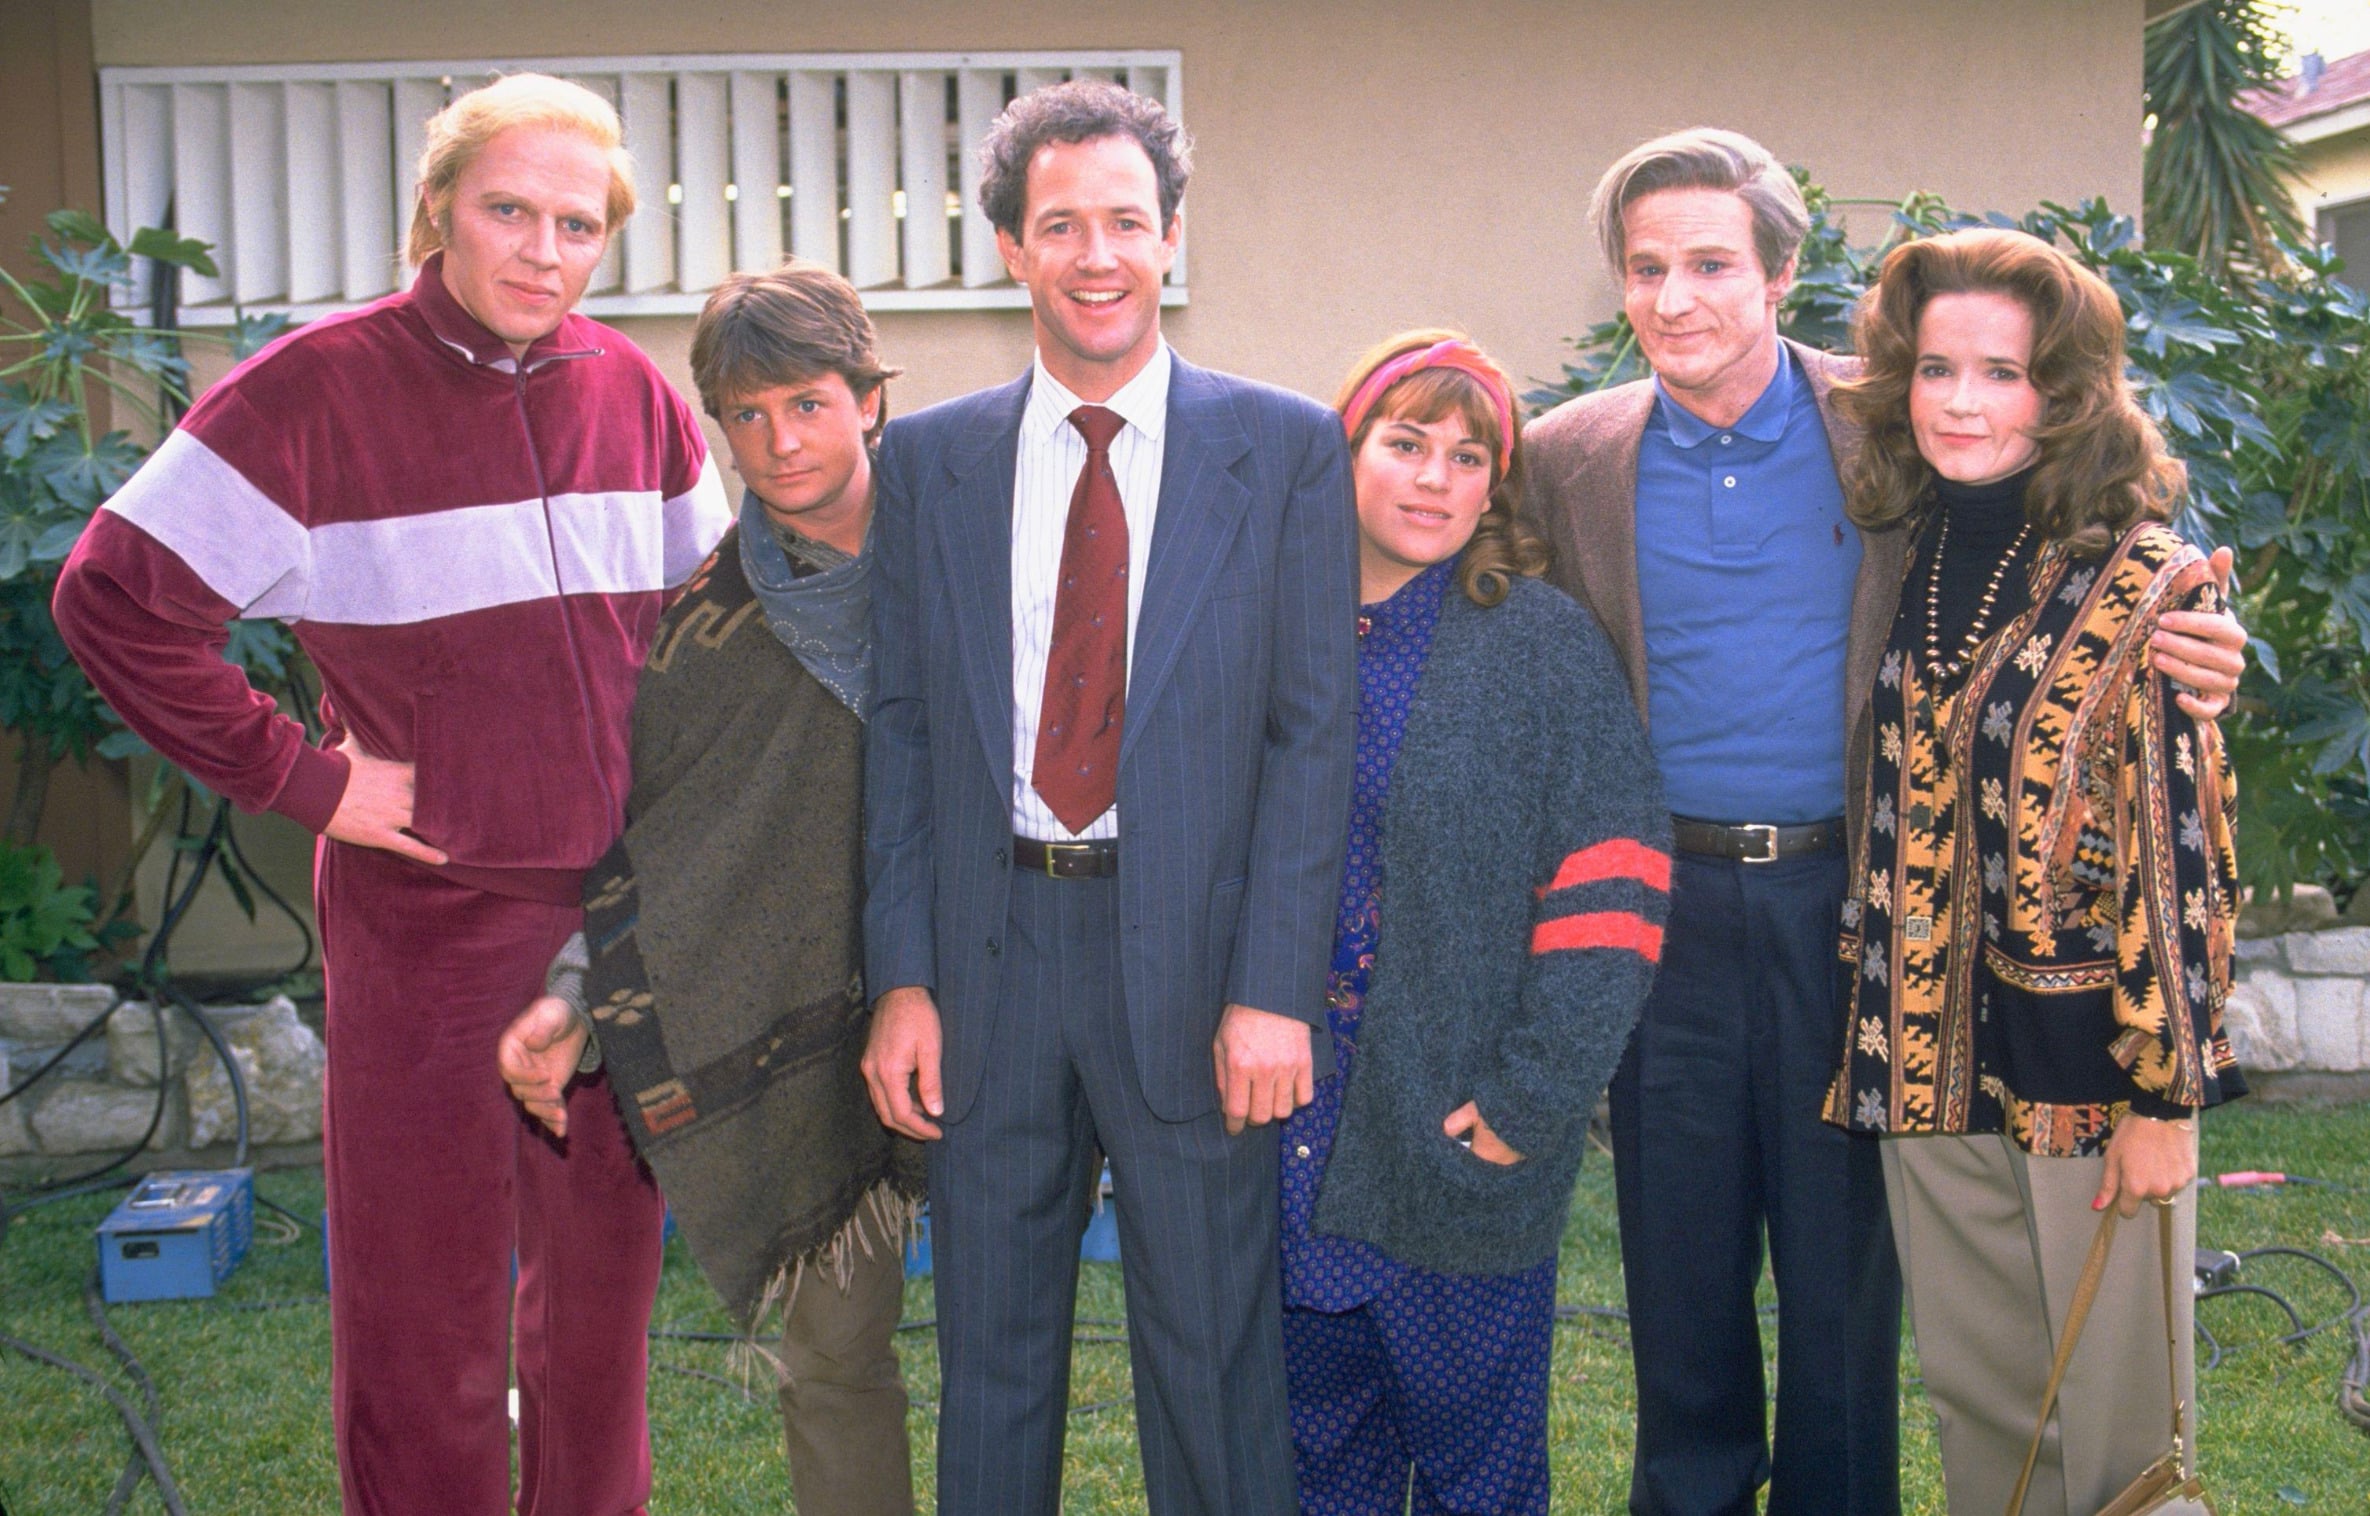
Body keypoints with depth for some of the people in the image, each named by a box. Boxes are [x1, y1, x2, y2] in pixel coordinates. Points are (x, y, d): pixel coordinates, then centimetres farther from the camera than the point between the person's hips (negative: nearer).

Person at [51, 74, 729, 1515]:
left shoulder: (629, 390, 4)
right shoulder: (317, 391, -11)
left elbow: (710, 596, 19)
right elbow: (115, 598, -11)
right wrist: (297, 775, -11)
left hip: (622, 911, 5)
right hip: (427, 918, -5)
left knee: (603, 1280, 17)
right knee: (425, 1307, 4)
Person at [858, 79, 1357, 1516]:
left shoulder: (1287, 449, 0)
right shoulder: (928, 461, 7)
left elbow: (1316, 732, -4)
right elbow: (902, 731, 6)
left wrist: (1274, 988, -11)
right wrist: (901, 979, -1)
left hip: (1193, 954, -2)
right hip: (992, 948, 2)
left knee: (1213, 1350, 9)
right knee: (992, 1354, 14)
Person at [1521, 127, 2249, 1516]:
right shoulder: (1569, 456, 1)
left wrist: (2188, 655, -16)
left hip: (1850, 895, -1)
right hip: (1663, 912, 1)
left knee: (1844, 1252, 9)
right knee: (1679, 1249, 12)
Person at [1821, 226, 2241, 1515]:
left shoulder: (2141, 586, -9)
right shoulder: (1905, 569, 7)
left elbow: (2178, 851, -11)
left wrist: (2163, 1095, -13)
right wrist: (1873, 1038, 13)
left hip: (2085, 1062, -5)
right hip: (1929, 1057, 5)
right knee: (1974, 1404, 16)